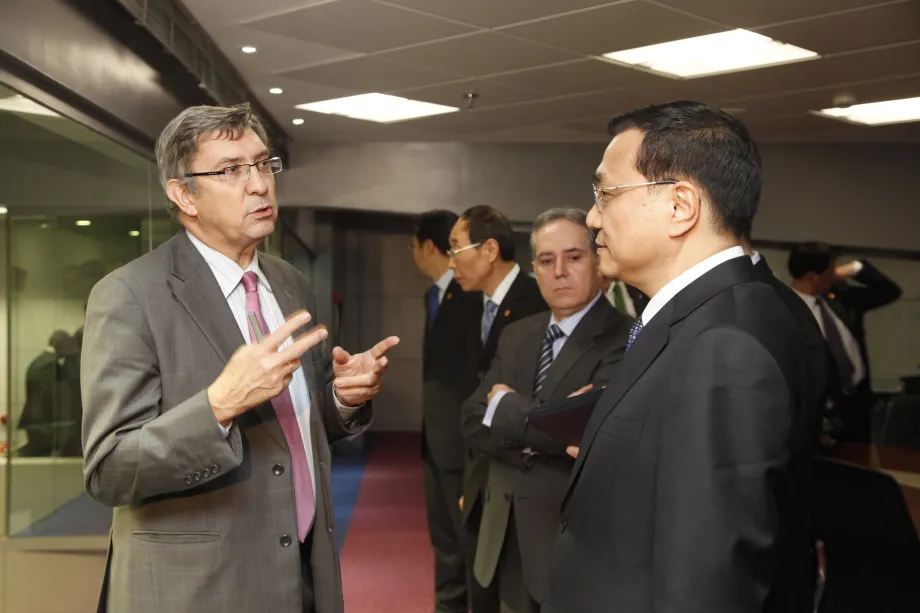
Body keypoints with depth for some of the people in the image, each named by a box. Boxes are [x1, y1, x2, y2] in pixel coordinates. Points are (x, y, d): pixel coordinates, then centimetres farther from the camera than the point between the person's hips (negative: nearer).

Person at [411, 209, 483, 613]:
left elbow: (478, 371, -19)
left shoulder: (470, 295, -16)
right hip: (436, 439, 9)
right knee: (444, 540, 18)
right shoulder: (434, 295, 12)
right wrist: (427, 430, 12)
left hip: (462, 441, -9)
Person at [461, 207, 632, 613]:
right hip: (509, 541, 6)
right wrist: (543, 432, -19)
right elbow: (473, 423, 0)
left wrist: (506, 407, -11)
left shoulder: (624, 338, -14)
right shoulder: (515, 336, 8)